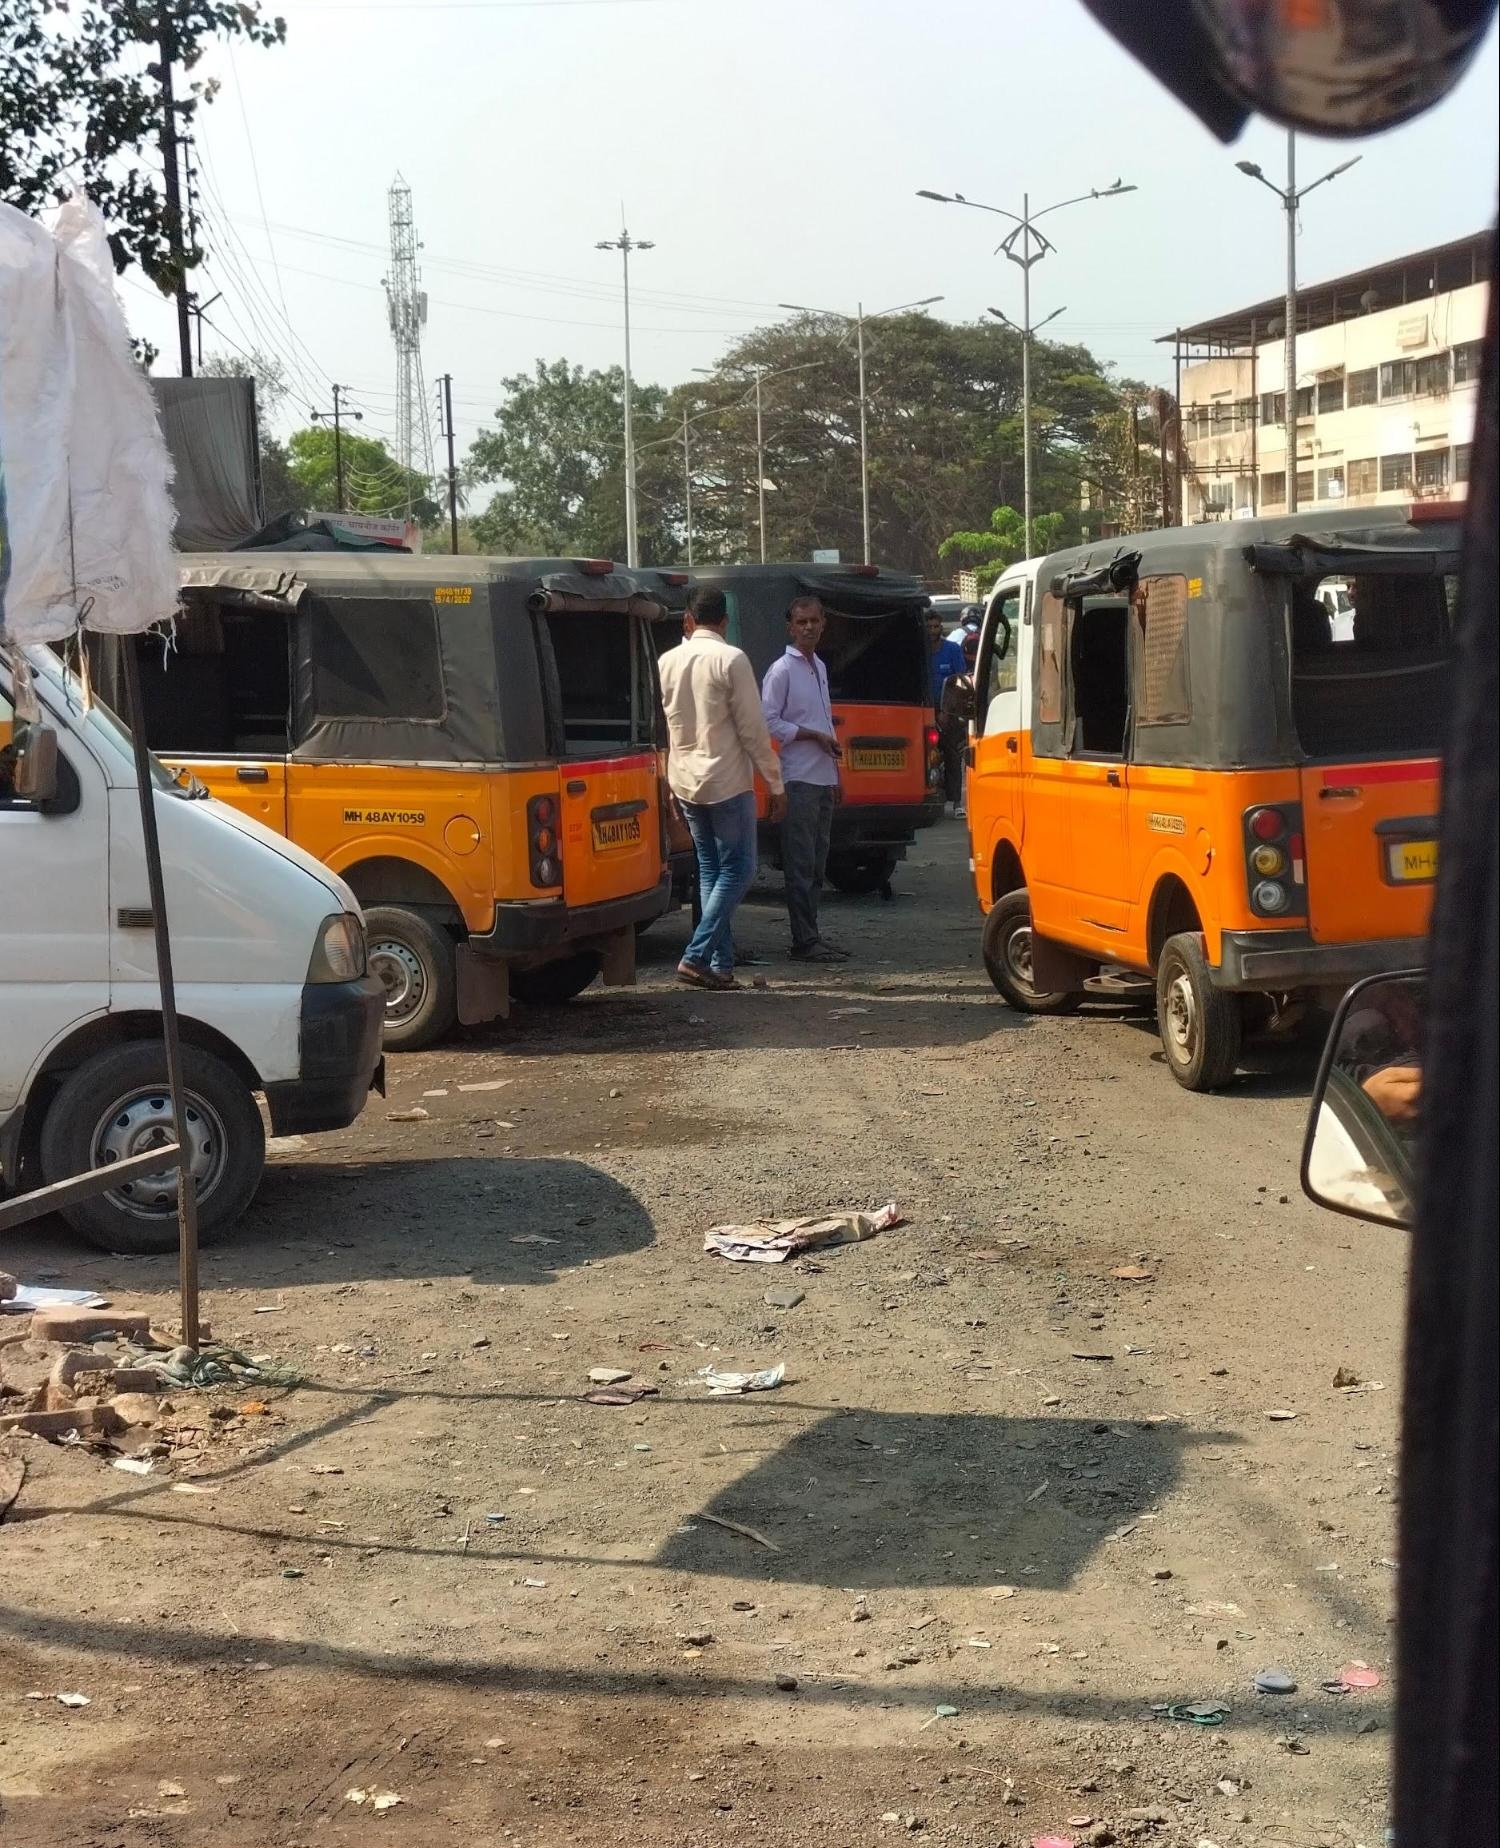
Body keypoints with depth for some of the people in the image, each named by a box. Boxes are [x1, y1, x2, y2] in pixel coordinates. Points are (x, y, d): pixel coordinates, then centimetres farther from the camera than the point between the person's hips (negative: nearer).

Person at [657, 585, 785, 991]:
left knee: (710, 870, 13)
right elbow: (753, 729, -12)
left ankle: (721, 965, 10)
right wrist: (775, 785, -4)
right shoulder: (731, 660, -12)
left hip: (684, 782, 6)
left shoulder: (667, 662, 5)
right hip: (727, 782, -6)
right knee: (737, 869, 1)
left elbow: (661, 726, 12)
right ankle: (696, 956, -10)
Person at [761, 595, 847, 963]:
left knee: (817, 863, 11)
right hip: (798, 779, -8)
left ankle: (811, 935, 16)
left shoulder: (819, 667, 17)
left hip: (823, 778, 8)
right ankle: (805, 941, -7)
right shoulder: (782, 670, -8)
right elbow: (768, 722, -14)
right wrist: (814, 736, -14)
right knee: (801, 864, -8)